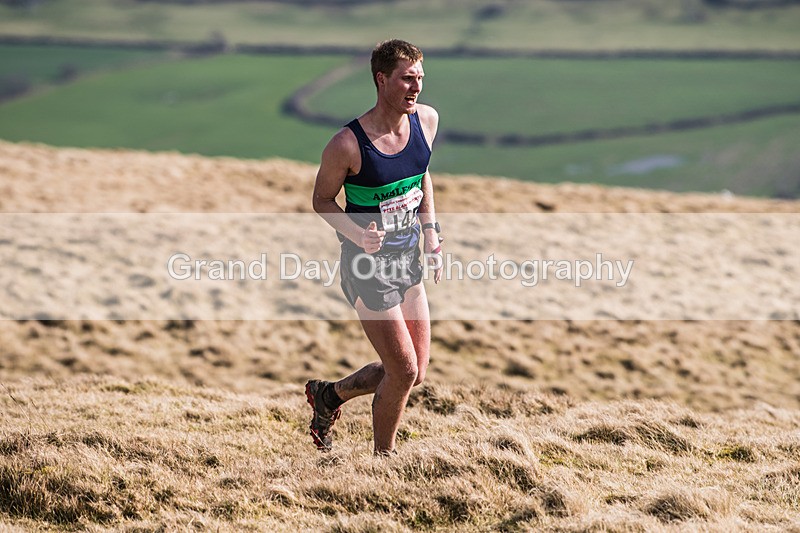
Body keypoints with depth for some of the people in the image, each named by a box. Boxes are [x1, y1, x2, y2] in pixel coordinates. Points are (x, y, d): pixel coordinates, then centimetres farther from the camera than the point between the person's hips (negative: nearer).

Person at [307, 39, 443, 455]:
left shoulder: (427, 120, -3)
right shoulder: (347, 144, -21)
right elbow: (322, 199, -7)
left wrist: (429, 228, 8)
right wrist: (356, 234, -24)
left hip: (407, 261, 7)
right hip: (368, 267, -7)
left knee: (415, 373, 12)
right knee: (403, 372, -5)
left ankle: (330, 394, 34)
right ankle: (384, 458, 19)